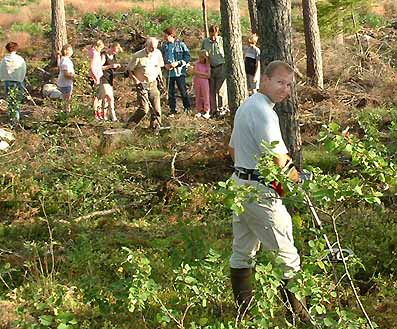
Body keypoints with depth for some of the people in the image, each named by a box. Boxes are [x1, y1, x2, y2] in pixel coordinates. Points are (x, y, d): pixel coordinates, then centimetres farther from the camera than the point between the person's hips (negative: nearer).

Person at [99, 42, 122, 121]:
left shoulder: (113, 56, 13)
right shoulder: (104, 55, -10)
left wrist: (117, 66, 2)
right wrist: (110, 66, -26)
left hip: (111, 79, 8)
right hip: (104, 79, -8)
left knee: (106, 98, 11)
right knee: (110, 98, -14)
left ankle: (105, 116, 15)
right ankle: (113, 116, -15)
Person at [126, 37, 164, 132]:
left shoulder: (157, 54, 1)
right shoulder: (138, 56, -14)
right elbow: (129, 71, -5)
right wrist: (135, 79, -16)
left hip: (153, 84, 5)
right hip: (142, 85, -5)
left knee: (156, 108, 0)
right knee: (144, 108, -11)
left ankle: (156, 127, 14)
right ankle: (130, 125, 6)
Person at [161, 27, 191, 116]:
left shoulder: (181, 44, -5)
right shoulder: (164, 46, 9)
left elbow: (187, 57, -6)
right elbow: (162, 58, 19)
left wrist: (178, 63, -15)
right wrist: (165, 64, -2)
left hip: (180, 72, -4)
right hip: (169, 73, 4)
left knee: (183, 90, -1)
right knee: (170, 92, 8)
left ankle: (187, 107, 16)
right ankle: (172, 109, 17)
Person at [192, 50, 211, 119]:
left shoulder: (207, 65, 2)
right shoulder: (197, 63, 4)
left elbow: (208, 76, -7)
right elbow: (194, 72, -7)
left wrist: (199, 74, -12)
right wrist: (204, 74, -11)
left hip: (204, 82, -1)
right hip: (197, 82, 1)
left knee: (205, 96, -2)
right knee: (198, 97, 6)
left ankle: (207, 111, 0)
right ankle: (199, 111, 13)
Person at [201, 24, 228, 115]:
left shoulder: (222, 41, -6)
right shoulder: (205, 42, 5)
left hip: (220, 68, -4)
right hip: (209, 68, 4)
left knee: (220, 90, -1)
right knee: (211, 90, 8)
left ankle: (222, 108, 11)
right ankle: (213, 109, 17)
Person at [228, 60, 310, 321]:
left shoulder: (246, 106, 13)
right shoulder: (263, 112, -20)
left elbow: (233, 148, 23)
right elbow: (278, 159, -21)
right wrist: (297, 178, -5)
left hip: (239, 184, 11)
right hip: (261, 192, -10)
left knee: (242, 252, 17)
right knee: (286, 255, 0)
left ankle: (244, 308, 27)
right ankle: (297, 312, 8)